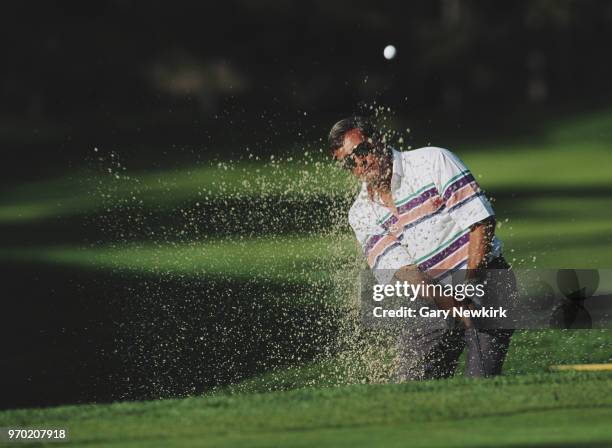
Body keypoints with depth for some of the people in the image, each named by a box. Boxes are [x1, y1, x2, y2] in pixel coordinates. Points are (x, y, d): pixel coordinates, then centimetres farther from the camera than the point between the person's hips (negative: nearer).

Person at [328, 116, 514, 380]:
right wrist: (452, 306, -24)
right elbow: (400, 269, -9)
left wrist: (469, 285, -20)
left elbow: (481, 220, -10)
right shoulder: (361, 216, 4)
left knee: (481, 384, -17)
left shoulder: (434, 161, -6)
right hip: (430, 305, 4)